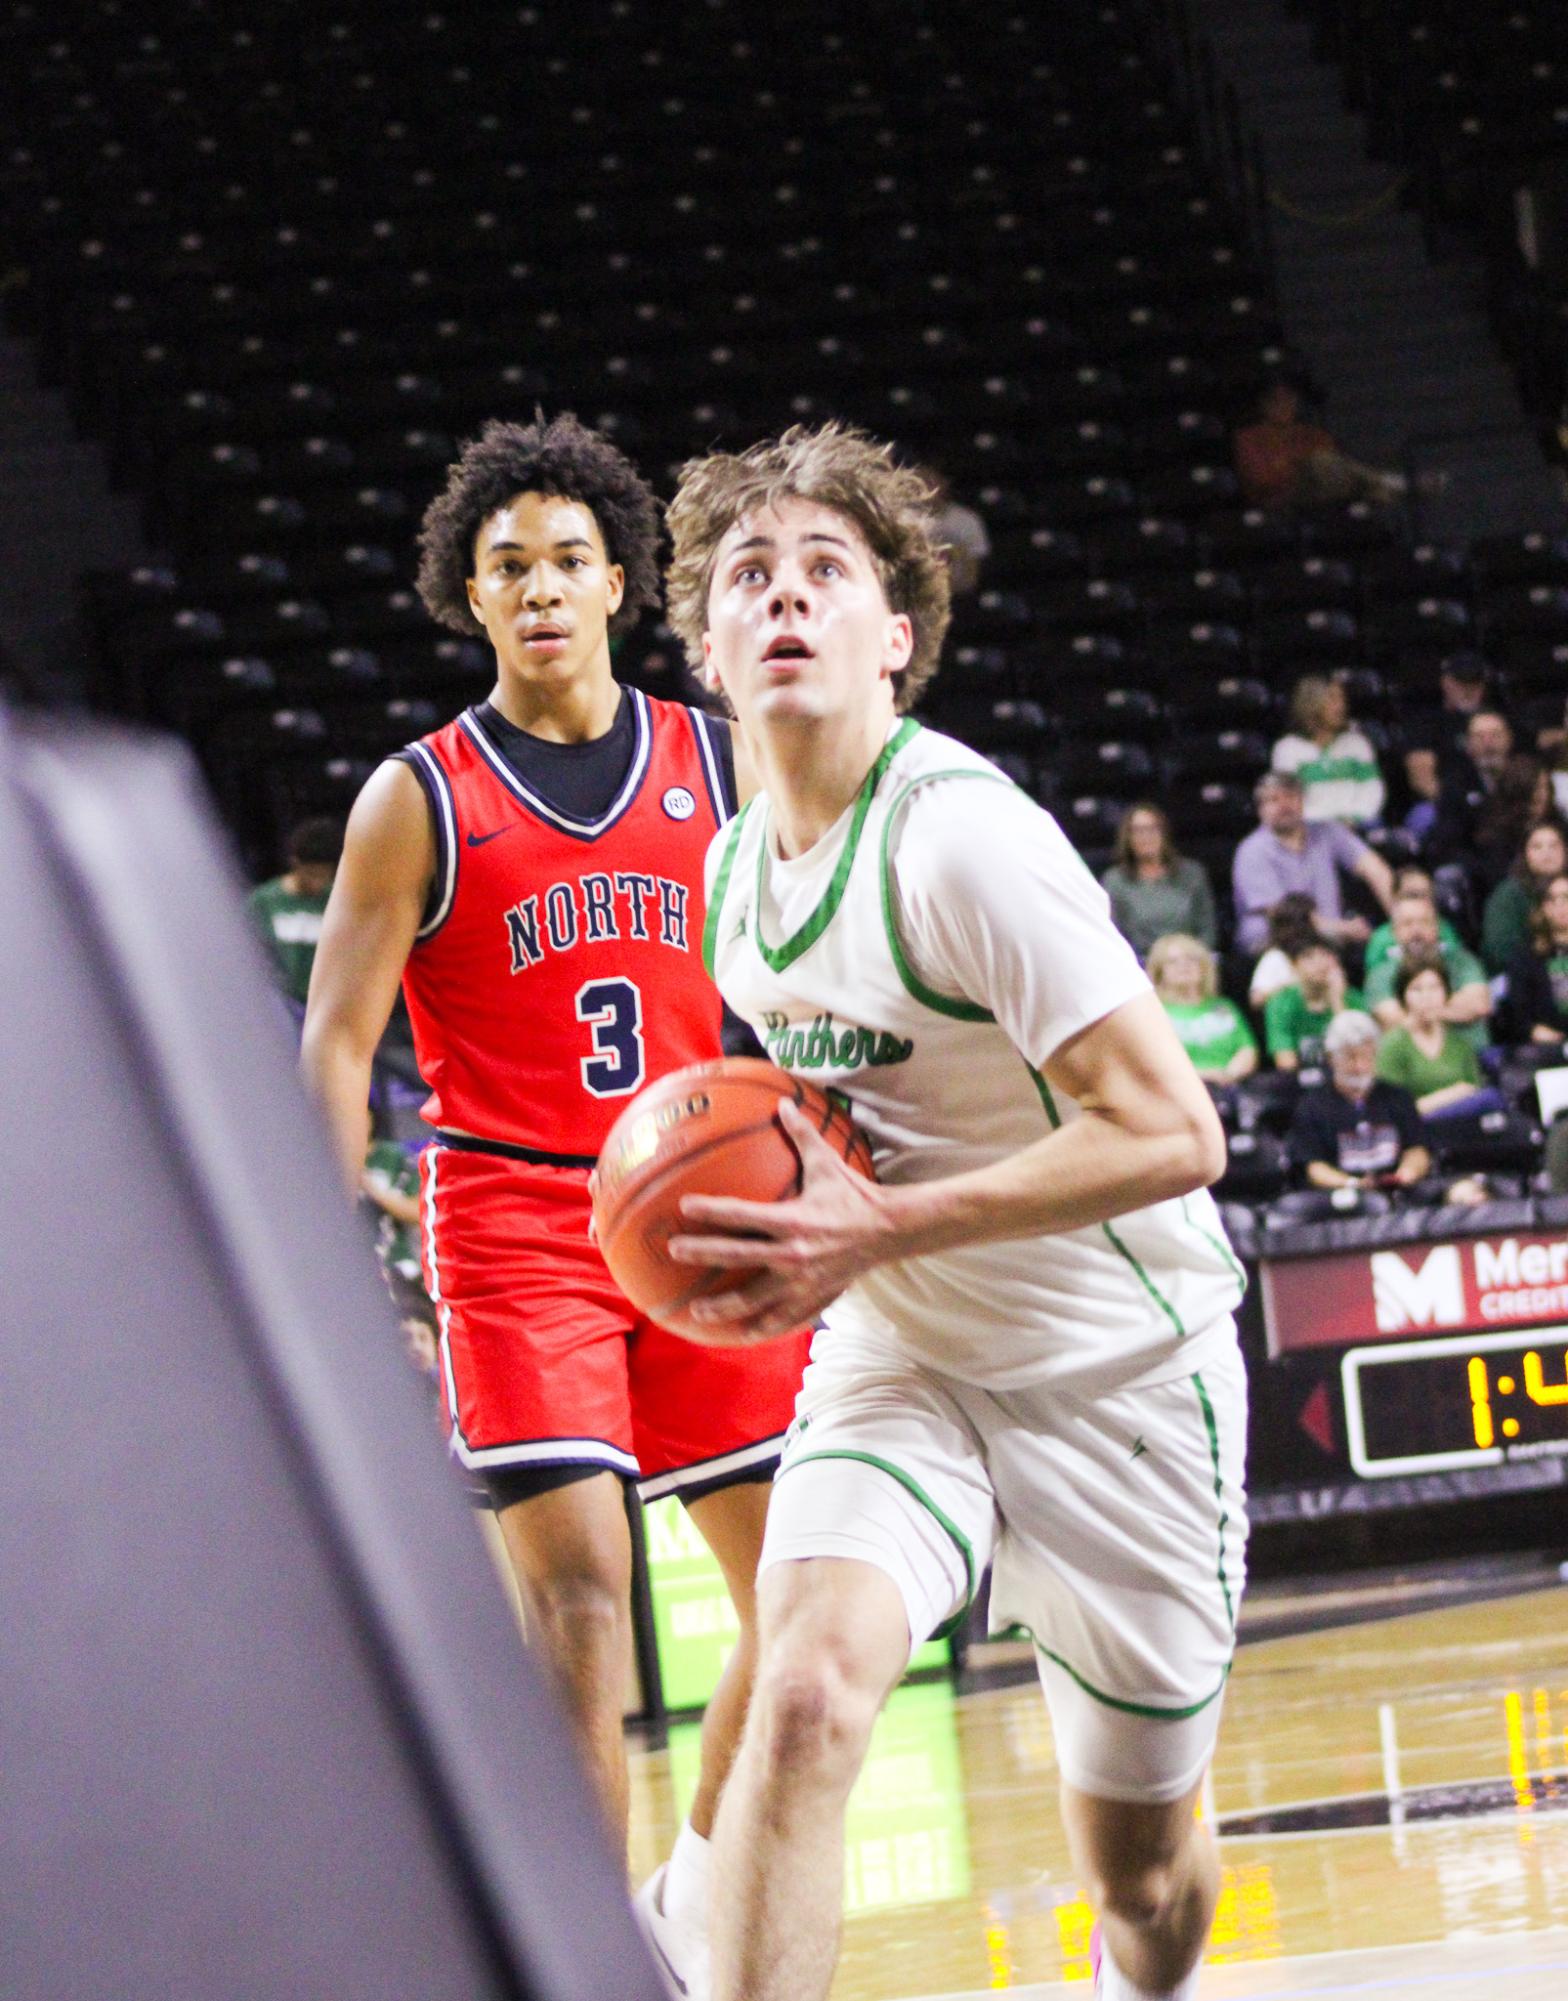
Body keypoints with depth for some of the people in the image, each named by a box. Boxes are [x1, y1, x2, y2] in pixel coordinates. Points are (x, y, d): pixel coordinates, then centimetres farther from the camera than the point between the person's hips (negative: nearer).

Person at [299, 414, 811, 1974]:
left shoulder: (716, 763, 7)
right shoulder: (419, 800, -2)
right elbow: (335, 1041, -3)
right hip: (514, 1222, -4)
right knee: (576, 1588, -13)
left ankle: (697, 1891, 24)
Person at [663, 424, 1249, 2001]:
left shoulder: (962, 833, -21)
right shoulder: (738, 865, 3)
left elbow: (1168, 1135, -26)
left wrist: (877, 1230, -30)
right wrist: (773, 1199, 0)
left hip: (1114, 1370, -5)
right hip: (896, 1366, 5)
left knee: (1137, 1865, 10)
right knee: (805, 1695, -26)